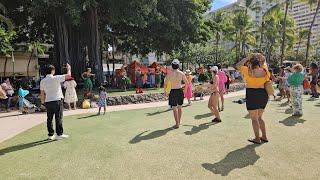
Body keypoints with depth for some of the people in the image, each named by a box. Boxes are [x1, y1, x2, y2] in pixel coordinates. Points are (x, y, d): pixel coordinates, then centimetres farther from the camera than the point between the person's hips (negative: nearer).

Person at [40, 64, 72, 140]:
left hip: (48, 102, 5)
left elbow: (42, 93, 10)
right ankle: (59, 134, 4)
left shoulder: (42, 81, 6)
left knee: (49, 118, 10)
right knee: (58, 118, 0)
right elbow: (68, 75, -8)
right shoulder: (56, 78, -10)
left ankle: (50, 134, 16)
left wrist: (43, 101, 20)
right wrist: (68, 68, 10)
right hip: (57, 100, -5)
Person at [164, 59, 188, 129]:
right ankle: (179, 122, 28)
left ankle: (177, 124, 4)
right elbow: (186, 82, 6)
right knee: (180, 107, 16)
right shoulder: (181, 73, -2)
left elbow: (165, 84, -4)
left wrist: (165, 91, 9)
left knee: (174, 108, 2)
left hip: (173, 91, -3)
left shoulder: (169, 74, -8)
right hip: (180, 90, 3)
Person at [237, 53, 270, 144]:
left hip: (252, 94, -6)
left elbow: (238, 66, 6)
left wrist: (247, 58, 4)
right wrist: (260, 58, 13)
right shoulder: (264, 71, 4)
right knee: (259, 117, 19)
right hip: (263, 94, 6)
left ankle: (257, 138, 8)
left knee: (254, 118, 4)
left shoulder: (248, 71, -8)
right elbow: (264, 63, 27)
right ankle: (264, 137, 24)